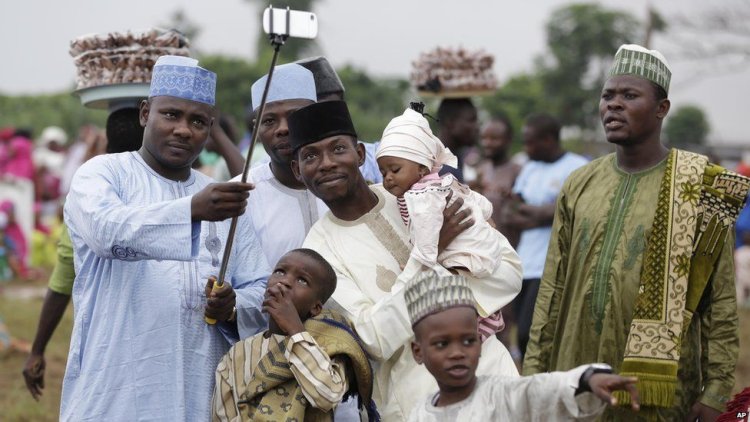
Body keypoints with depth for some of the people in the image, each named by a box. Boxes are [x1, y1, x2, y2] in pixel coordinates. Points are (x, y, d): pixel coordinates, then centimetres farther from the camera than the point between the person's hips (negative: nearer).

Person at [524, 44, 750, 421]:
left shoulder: (698, 191, -4)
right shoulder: (579, 185, 9)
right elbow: (552, 289, 10)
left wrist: (715, 391, -11)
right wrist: (534, 373, 6)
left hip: (659, 392, -4)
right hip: (576, 383, 4)